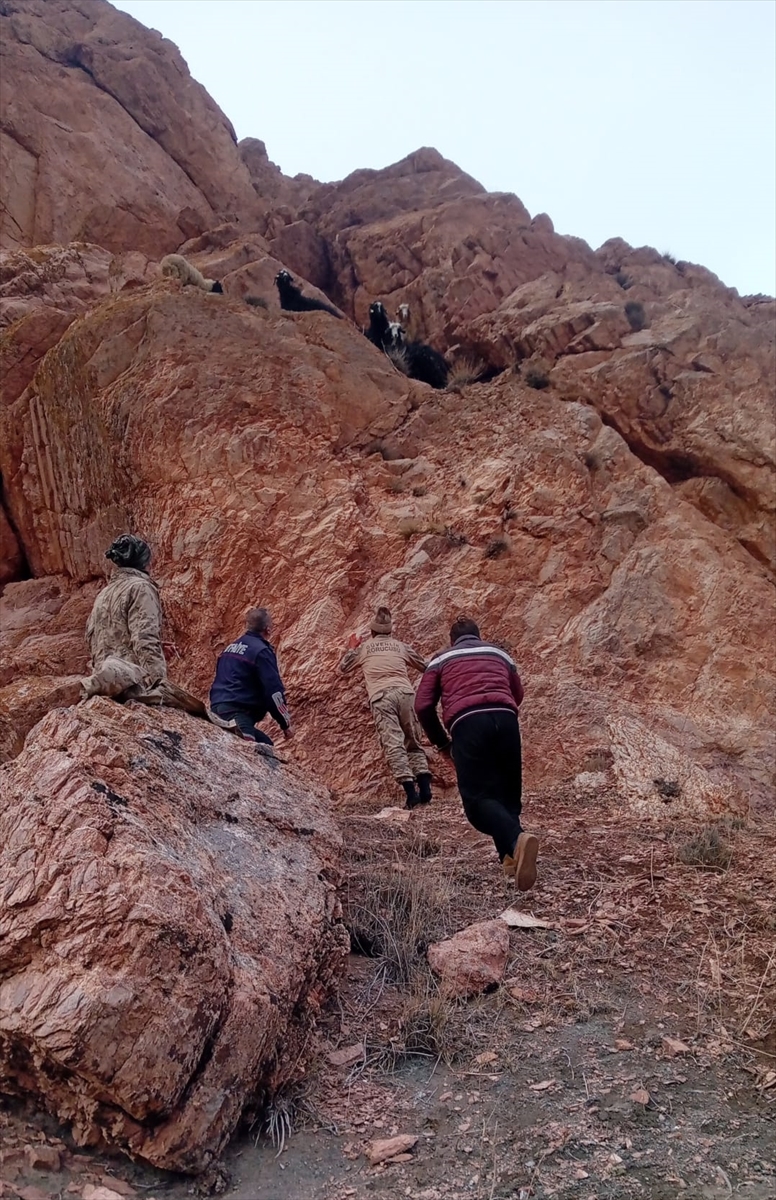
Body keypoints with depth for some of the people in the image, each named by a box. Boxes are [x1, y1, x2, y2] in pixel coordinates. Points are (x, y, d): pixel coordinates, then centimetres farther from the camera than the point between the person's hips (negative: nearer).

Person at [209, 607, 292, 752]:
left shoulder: (231, 647, 21)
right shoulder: (261, 651, -6)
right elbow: (273, 690, -10)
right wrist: (286, 723, -1)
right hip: (237, 713, -9)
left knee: (266, 746, 14)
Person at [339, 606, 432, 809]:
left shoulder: (364, 647, 19)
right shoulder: (400, 646, 22)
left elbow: (343, 668, 34)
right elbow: (425, 666, 33)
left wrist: (352, 649, 49)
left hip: (381, 697, -2)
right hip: (405, 692, 2)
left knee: (393, 744, -11)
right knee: (414, 743, 11)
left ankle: (410, 790, -25)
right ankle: (425, 787, -6)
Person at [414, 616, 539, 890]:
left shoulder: (441, 659, 24)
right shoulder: (499, 654, 30)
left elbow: (423, 706, 14)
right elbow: (518, 695, 38)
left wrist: (442, 743, 25)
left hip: (468, 722, -3)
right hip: (505, 719, 3)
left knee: (478, 797, -5)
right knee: (508, 793, 16)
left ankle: (516, 841, -31)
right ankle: (510, 857, 2)